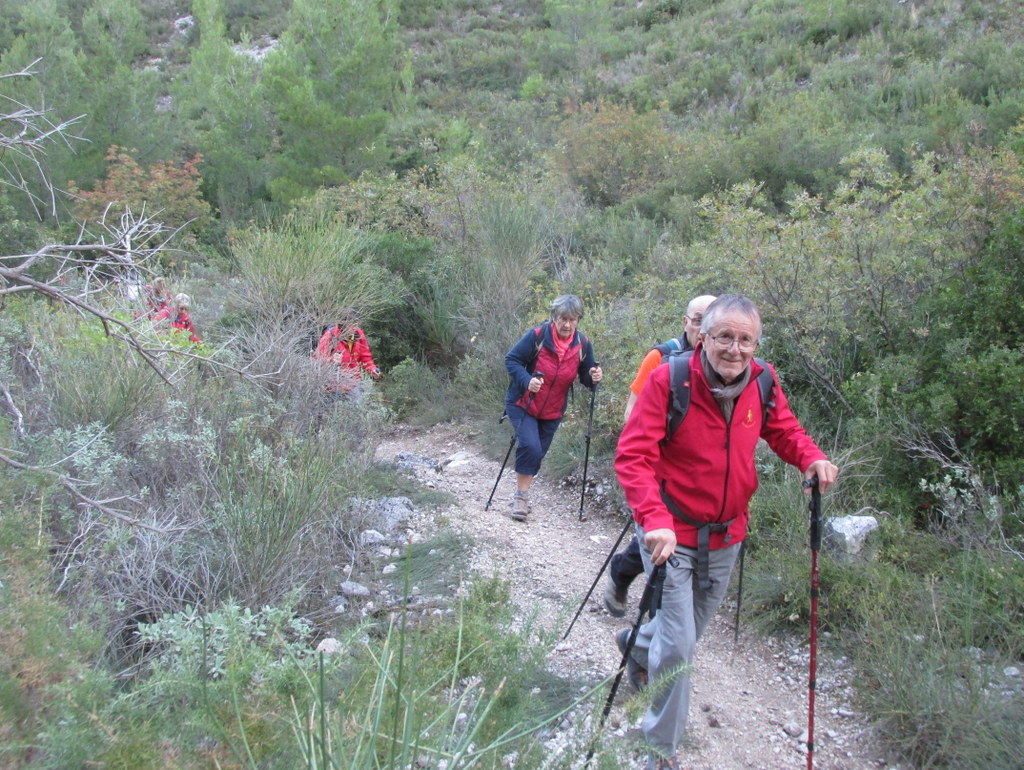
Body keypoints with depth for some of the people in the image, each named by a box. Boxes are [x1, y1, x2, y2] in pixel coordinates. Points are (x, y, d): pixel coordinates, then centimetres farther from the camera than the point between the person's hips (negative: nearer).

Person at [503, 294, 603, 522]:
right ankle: (521, 495, -2)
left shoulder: (583, 345, -8)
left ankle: (522, 495, 33)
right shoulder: (537, 336, -20)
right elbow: (511, 359, -14)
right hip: (523, 405, -4)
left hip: (552, 413, 4)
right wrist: (527, 380, -30)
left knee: (537, 453, 13)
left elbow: (586, 377, -1)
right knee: (530, 447, -21)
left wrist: (593, 377, -24)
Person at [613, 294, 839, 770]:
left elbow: (784, 430, 10)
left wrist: (812, 458, -13)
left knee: (693, 627, 24)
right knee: (678, 646, -3)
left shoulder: (763, 382, -7)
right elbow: (633, 456, -26)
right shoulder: (669, 379, -22)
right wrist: (654, 520, -40)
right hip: (672, 534, -5)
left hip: (726, 535, 6)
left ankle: (637, 644, 58)